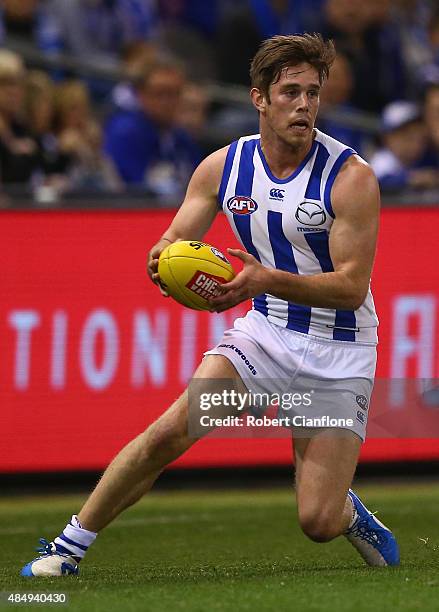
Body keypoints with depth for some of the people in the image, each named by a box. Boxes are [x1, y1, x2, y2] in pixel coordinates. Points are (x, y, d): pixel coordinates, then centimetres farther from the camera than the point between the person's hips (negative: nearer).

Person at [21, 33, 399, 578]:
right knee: (170, 431, -19)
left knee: (318, 522, -11)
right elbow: (177, 240, 2)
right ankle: (69, 547, -6)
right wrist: (163, 259, -24)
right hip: (265, 330, 3)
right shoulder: (223, 166, -3)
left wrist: (267, 279, -36)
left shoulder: (351, 177, -17)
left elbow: (351, 285, -21)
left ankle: (352, 515, 27)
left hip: (339, 354, -3)